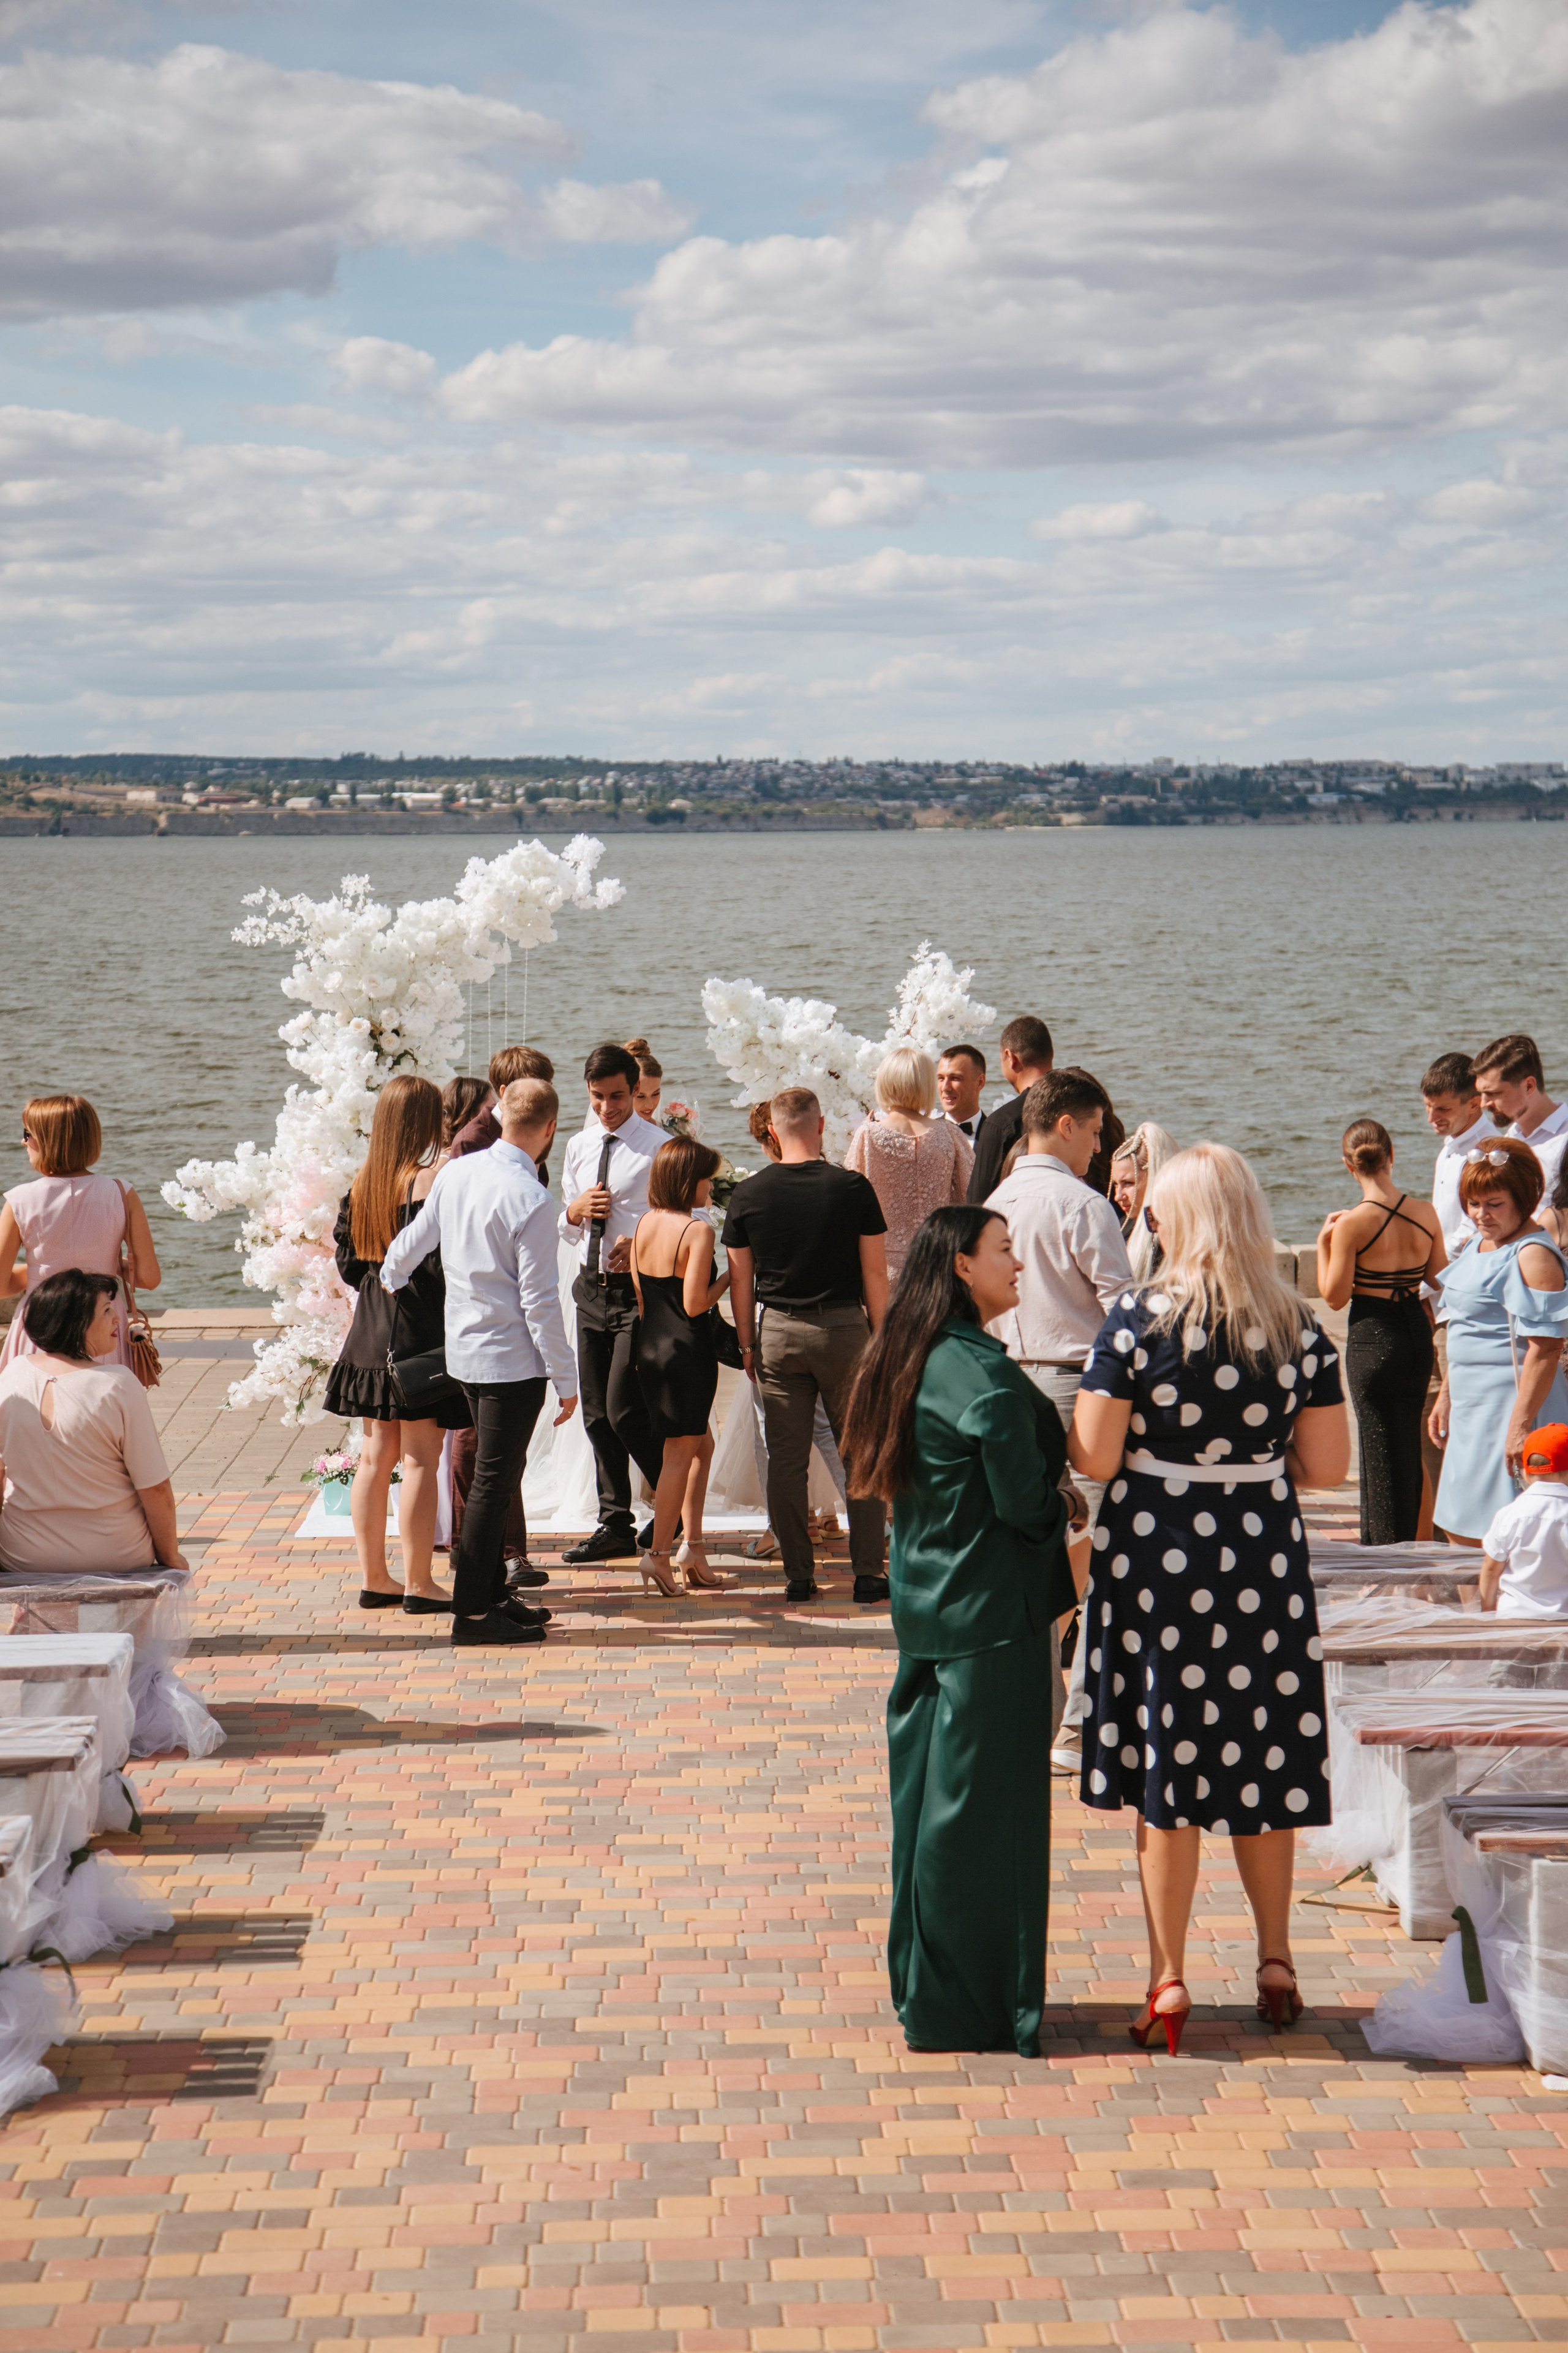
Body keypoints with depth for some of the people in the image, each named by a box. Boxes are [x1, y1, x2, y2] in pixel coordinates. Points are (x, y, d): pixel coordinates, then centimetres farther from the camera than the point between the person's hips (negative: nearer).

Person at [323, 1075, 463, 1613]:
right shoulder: (431, 1182, -15)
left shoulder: (361, 1184, 5)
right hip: (421, 1333, -7)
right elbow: (439, 1265, -19)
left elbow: (349, 1265, 9)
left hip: (370, 1335, 7)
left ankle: (373, 1578, 18)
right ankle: (418, 1584, 3)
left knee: (375, 1457, 12)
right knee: (421, 1461, -1)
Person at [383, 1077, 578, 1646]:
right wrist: (566, 1379, -10)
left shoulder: (454, 1173, 2)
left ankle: (493, 1593, 26)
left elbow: (409, 1246, 16)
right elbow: (539, 1300, -18)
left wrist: (387, 1285, 37)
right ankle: (472, 1612, 3)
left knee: (495, 1476, 18)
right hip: (514, 1359, -8)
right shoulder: (530, 1199, -20)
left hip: (463, 1351, 8)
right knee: (494, 1483, -2)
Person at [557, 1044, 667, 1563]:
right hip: (591, 1287, 7)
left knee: (625, 1411, -12)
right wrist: (575, 1211, -3)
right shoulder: (579, 1148, 13)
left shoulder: (659, 1147, -7)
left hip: (639, 1289, -7)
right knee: (597, 1415, 9)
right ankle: (615, 1524, 19)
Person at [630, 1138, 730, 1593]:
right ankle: (659, 1552, 2)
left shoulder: (644, 1225, 6)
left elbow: (640, 1297, 11)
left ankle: (693, 1544, 15)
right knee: (681, 1452, 2)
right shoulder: (698, 1231, -15)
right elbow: (695, 1304, -18)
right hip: (689, 1350, -7)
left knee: (701, 1444, 18)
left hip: (650, 1347, 7)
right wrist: (731, 1276, -4)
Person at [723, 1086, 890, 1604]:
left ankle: (799, 1575, 9)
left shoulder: (748, 1195, -1)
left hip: (778, 1332, 1)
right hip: (843, 1328, -1)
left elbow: (740, 1279, 4)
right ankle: (868, 1573, 6)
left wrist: (747, 1345, 14)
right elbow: (875, 1274, -2)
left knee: (786, 1459, 7)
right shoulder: (852, 1188, -6)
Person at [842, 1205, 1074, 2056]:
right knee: (982, 1807, -1)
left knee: (928, 1797, 15)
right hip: (989, 1615, -9)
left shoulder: (908, 1362, 9)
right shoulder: (983, 1374, -19)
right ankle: (973, 2012, 6)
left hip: (923, 1603, 9)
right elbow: (1026, 1499, -19)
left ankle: (922, 1988, 24)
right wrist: (1062, 1517, 4)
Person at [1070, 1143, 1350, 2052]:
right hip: (1264, 1558, 3)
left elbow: (1094, 1457, -11)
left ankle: (1170, 1983, 9)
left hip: (1156, 1558, -2)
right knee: (1263, 1760, 16)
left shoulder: (1139, 1320, -11)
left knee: (1164, 1772, 5)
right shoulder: (1299, 1327, -3)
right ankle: (1276, 1962, 25)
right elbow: (1327, 1466, -1)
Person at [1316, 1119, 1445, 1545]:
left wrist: (1324, 1242, -2)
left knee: (1384, 1456, 3)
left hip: (1373, 1341, -5)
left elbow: (1334, 1297, -12)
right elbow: (1442, 1279, 5)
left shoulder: (1351, 1225, -18)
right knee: (1407, 1450, 19)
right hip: (1418, 1334, 6)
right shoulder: (1426, 1214, -4)